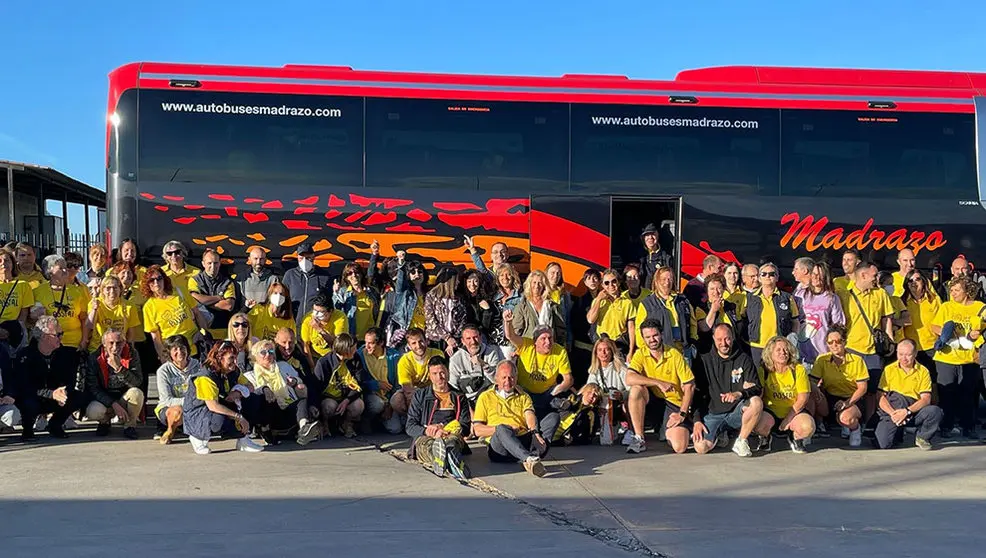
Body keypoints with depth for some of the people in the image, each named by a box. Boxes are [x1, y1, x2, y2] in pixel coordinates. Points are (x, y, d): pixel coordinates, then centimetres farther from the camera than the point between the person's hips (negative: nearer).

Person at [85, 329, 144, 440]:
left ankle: (130, 425, -5)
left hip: (126, 399, 0)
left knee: (137, 393, -32)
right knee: (93, 412, -32)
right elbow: (93, 389, -13)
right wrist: (114, 405, -25)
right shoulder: (95, 359, -11)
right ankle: (105, 422, 7)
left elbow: (137, 382, -20)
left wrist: (119, 368, -36)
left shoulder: (131, 354, -10)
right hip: (105, 400, 0)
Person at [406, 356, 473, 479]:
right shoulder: (420, 395, 22)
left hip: (451, 436, 1)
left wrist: (443, 429, -7)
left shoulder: (459, 397, 24)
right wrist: (427, 431, -10)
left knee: (453, 440, -38)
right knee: (426, 444, -40)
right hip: (424, 438, -1)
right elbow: (410, 427, 12)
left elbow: (466, 427, 12)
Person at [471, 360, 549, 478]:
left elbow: (530, 415, 3)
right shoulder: (485, 397, 18)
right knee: (502, 429, -39)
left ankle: (530, 461, -51)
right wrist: (501, 429, -7)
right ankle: (529, 458, -58)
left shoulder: (523, 397, 25)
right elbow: (477, 430, 9)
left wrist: (534, 431, -20)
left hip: (523, 440, 3)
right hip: (497, 445, -3)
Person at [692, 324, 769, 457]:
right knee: (701, 447, -23)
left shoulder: (744, 359, 6)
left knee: (756, 402, -34)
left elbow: (757, 389, -4)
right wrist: (697, 421, -6)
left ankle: (741, 441, -14)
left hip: (737, 411, -1)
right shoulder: (704, 361, 7)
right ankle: (719, 435, 13)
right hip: (712, 413, 1)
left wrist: (739, 394, -26)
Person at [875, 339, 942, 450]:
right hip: (893, 408, -1)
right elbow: (881, 398, -2)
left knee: (935, 412, -31)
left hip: (915, 411, 1)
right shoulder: (889, 369, 4)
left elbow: (926, 399, -7)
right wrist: (893, 413, -20)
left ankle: (922, 437, -1)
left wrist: (907, 411, -22)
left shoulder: (923, 371, 3)